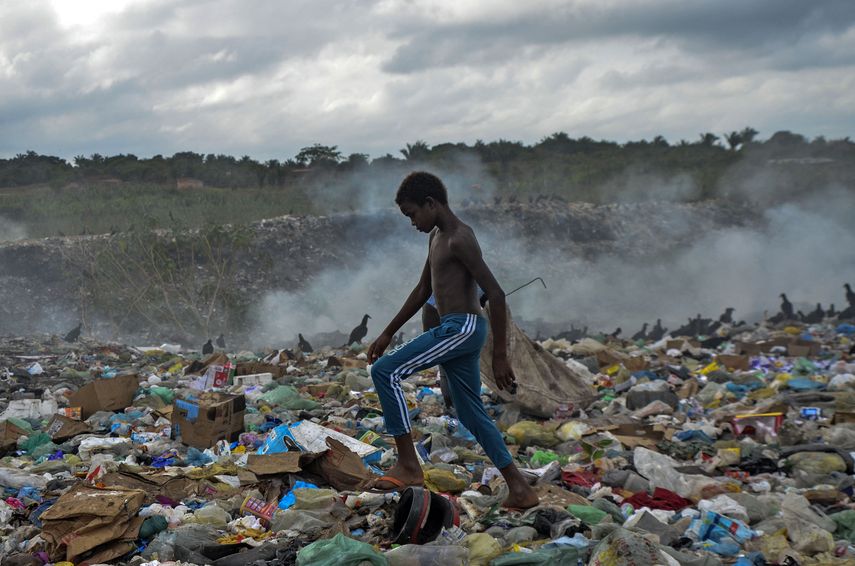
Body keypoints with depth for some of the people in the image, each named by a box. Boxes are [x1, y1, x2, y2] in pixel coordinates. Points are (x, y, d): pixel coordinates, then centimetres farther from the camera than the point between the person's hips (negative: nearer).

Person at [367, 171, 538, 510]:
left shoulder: (459, 239, -14)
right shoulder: (436, 238, 16)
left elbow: (495, 294, -19)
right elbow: (423, 291, 26)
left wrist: (499, 356, -20)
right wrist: (388, 334, 26)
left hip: (463, 328, -10)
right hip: (456, 331, 10)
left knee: (385, 371, -14)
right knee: (471, 413, 12)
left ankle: (408, 466, -11)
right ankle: (520, 490, 16)